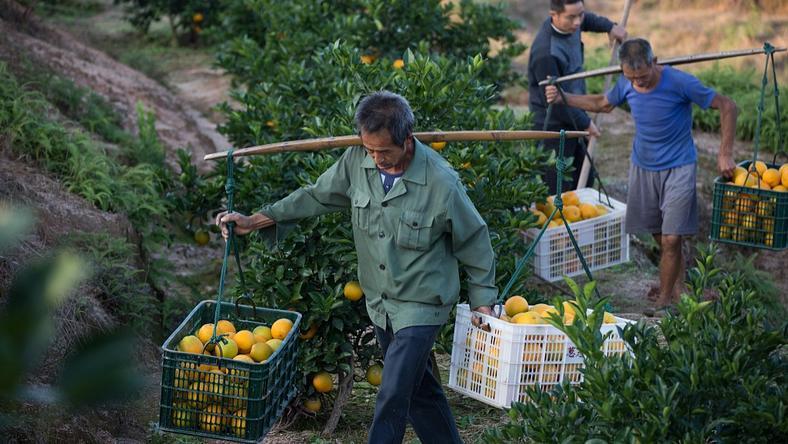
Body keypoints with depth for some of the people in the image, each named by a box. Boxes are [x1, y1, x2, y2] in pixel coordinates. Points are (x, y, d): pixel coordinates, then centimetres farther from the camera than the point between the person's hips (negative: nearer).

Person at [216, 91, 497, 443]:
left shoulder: (441, 183, -22)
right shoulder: (357, 161, -9)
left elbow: (473, 241, -8)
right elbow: (316, 196, 4)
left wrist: (483, 299, -1)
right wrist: (255, 221, 1)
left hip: (421, 305, -6)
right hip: (380, 304, 6)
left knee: (392, 398, -10)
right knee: (419, 388, 19)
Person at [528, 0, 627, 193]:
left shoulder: (570, 24, -3)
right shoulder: (546, 53, -30)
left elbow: (588, 20, 25)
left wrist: (610, 27, 12)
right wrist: (585, 123, -15)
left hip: (573, 120, 9)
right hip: (554, 126, -9)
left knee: (585, 180, 17)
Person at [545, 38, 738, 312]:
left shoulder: (680, 83, -22)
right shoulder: (626, 84, -6)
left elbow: (727, 107, -14)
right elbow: (603, 104, 16)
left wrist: (725, 155, -16)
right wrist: (563, 98, 4)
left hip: (678, 168, -5)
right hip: (643, 166, 5)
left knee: (671, 239, -10)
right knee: (659, 236, 12)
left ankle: (664, 302, 2)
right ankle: (678, 284, 31)